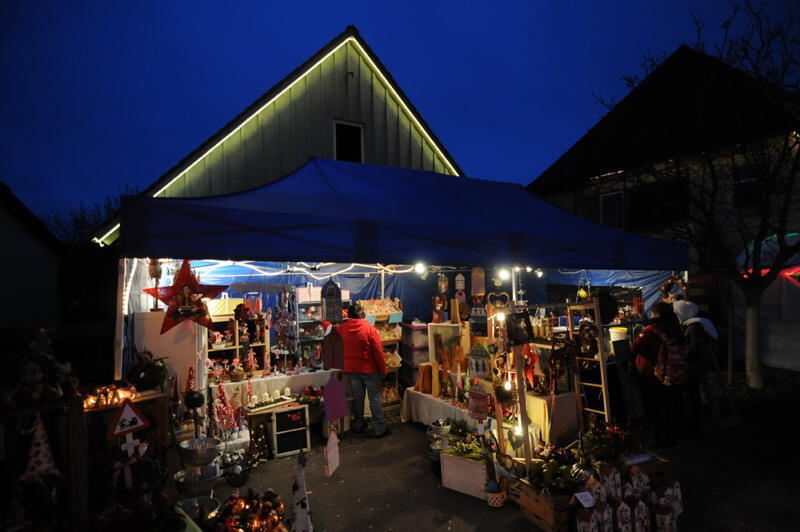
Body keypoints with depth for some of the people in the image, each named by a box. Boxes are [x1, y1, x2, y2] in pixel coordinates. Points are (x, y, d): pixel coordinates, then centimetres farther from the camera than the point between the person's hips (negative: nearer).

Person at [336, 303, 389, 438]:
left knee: (357, 397, 16)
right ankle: (379, 429, 9)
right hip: (369, 368, -4)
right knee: (375, 397, 4)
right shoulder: (370, 328, -17)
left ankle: (358, 425, 28)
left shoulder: (343, 328, -3)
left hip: (351, 368, 4)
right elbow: (378, 352, -15)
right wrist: (383, 370, -6)